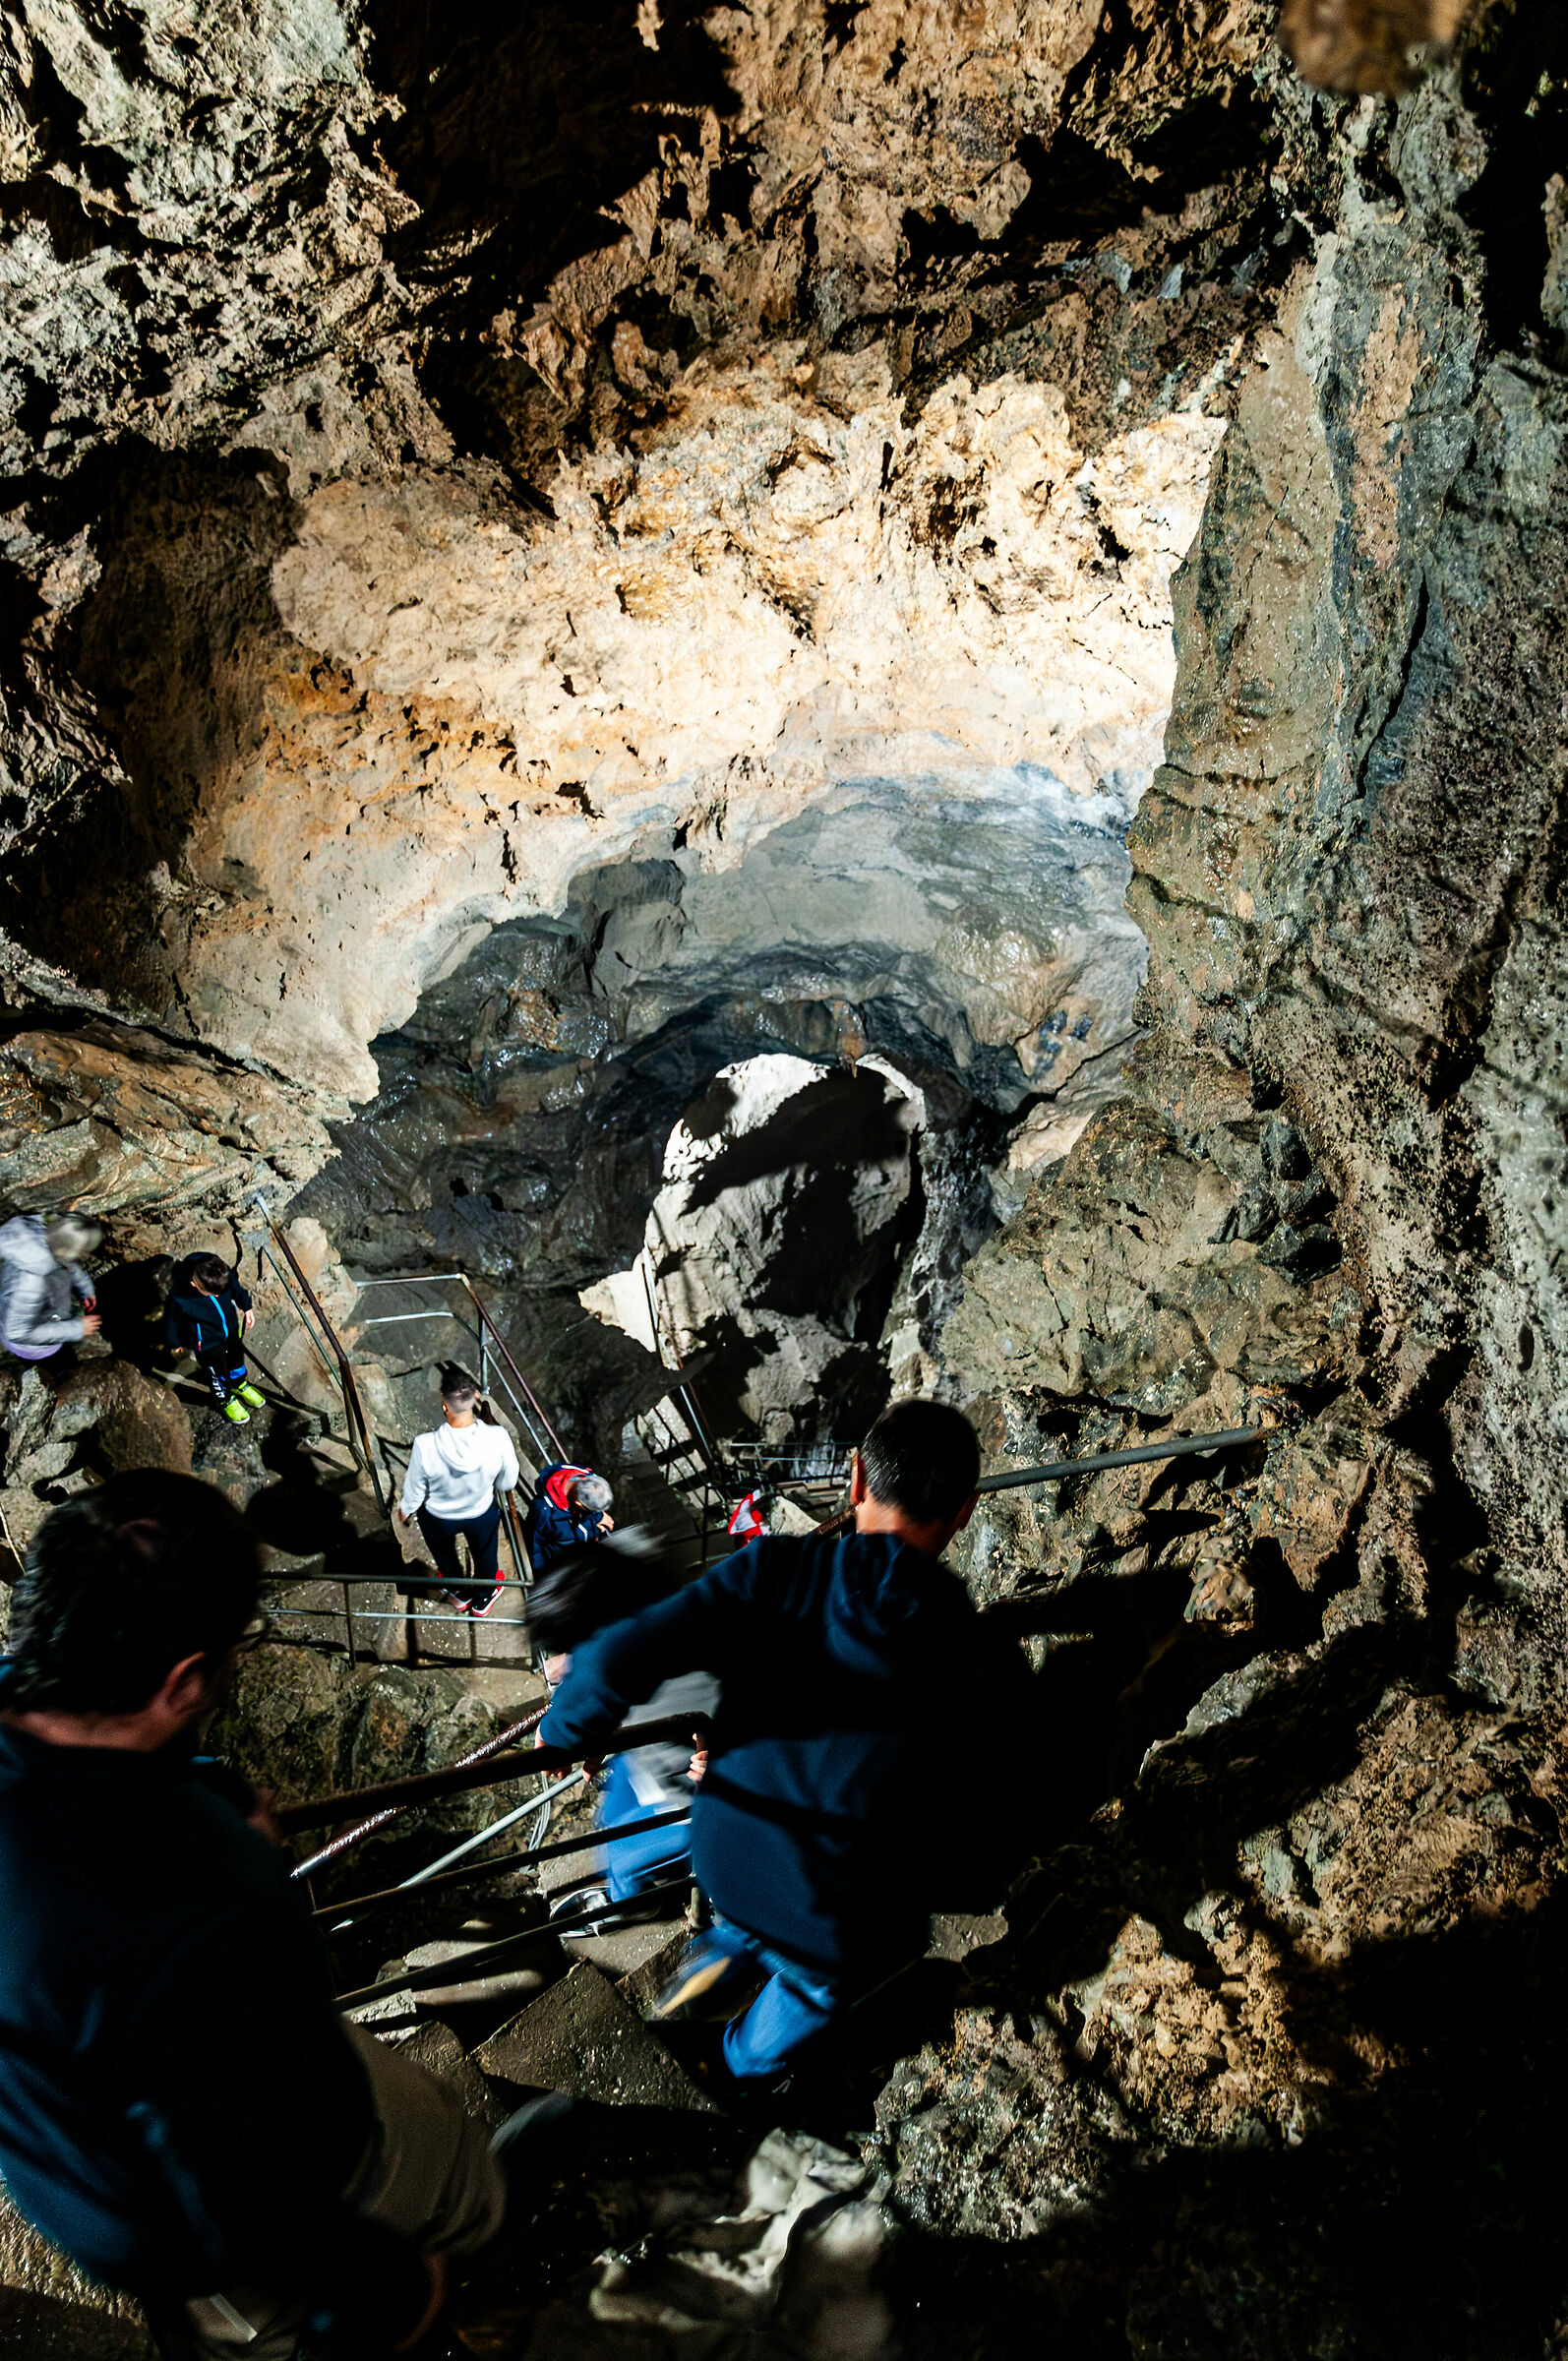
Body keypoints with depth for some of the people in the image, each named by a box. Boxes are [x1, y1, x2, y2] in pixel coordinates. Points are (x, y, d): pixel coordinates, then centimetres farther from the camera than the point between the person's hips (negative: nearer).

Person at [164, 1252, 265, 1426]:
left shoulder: (219, 1270, -30)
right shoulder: (178, 1297, -39)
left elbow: (235, 1286, -5)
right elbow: (171, 1320, -16)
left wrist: (246, 1307, 6)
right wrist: (174, 1343, 1)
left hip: (231, 1326, 4)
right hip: (206, 1341, -4)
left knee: (236, 1358, 30)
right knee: (217, 1372, 21)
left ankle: (239, 1385, 62)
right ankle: (225, 1400, 52)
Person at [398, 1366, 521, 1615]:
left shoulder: (425, 1446, -39)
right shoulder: (498, 1439, -36)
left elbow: (415, 1491, -19)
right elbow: (508, 1484, -16)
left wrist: (404, 1510, 4)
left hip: (438, 1517, 0)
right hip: (482, 1514, 1)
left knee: (444, 1555, 35)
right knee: (485, 1555, 34)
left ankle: (458, 1594, 63)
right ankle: (483, 1598, 62)